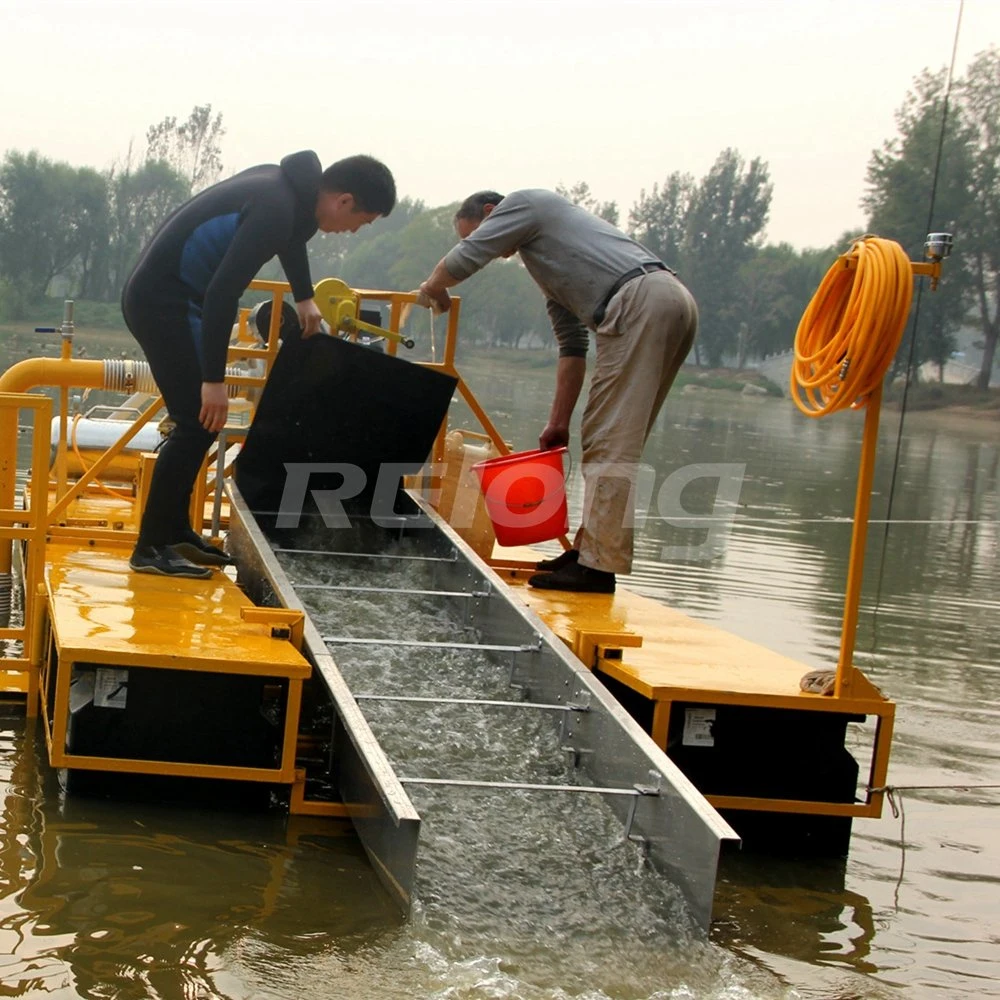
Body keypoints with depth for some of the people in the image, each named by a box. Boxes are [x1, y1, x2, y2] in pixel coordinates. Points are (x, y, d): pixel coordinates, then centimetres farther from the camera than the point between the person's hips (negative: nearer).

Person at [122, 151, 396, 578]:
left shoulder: (288, 186, 6)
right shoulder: (275, 209, -25)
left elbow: (292, 236, 32)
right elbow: (222, 293, -29)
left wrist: (305, 298, 42)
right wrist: (213, 379, -28)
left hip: (165, 295, 10)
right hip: (163, 300, -10)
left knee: (202, 421, 13)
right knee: (197, 423, -10)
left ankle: (175, 532, 21)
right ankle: (151, 548, -4)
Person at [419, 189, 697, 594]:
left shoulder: (523, 204, 10)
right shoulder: (545, 262, 34)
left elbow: (462, 260, 0)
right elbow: (572, 345, 30)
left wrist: (433, 288, 22)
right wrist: (559, 423, 27)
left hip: (640, 302, -10)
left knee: (610, 445, -11)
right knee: (607, 442, 13)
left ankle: (598, 565, -12)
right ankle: (588, 549, 15)